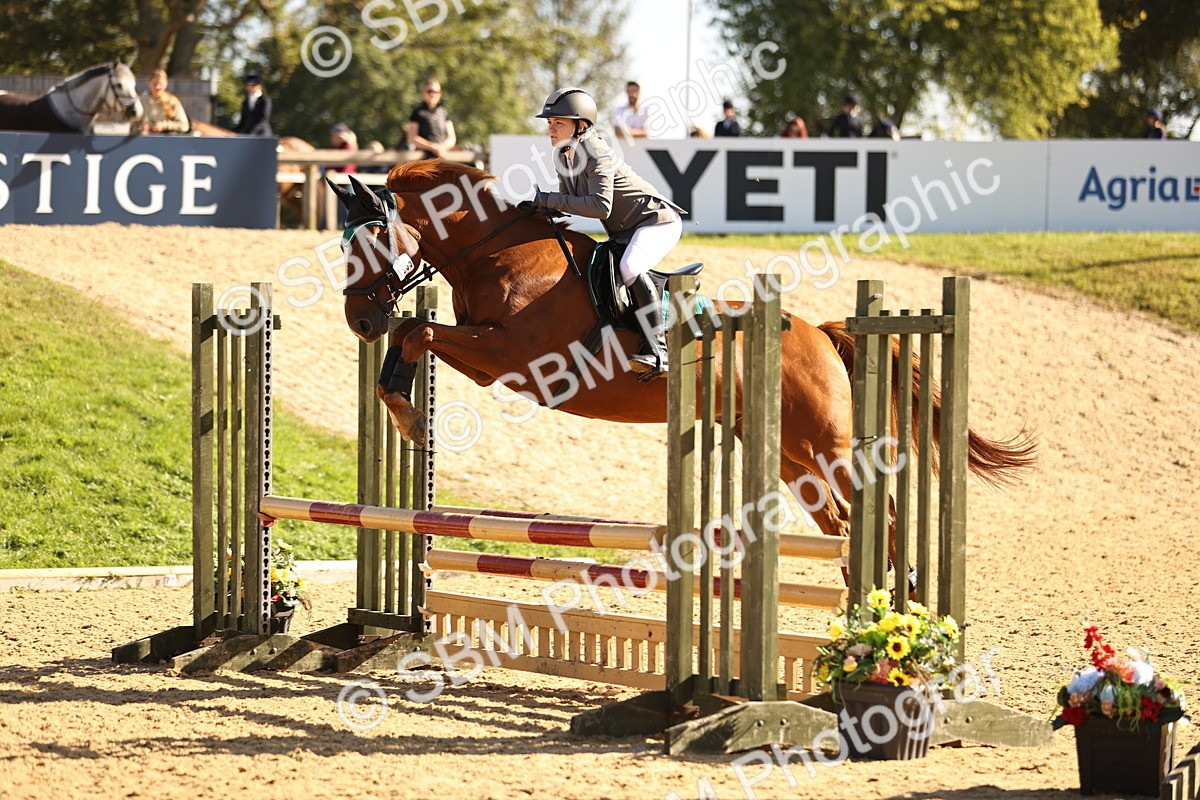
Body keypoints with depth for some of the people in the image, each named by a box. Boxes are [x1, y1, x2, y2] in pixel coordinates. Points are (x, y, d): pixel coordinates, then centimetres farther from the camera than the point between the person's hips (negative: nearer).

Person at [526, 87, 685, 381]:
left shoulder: (596, 154, -23)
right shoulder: (563, 156, 5)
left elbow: (601, 206, -33)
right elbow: (569, 201, 12)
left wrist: (549, 200, -32)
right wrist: (543, 208, -8)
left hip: (657, 221, -11)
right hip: (624, 232, 11)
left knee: (630, 268, -33)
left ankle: (657, 349, -37)